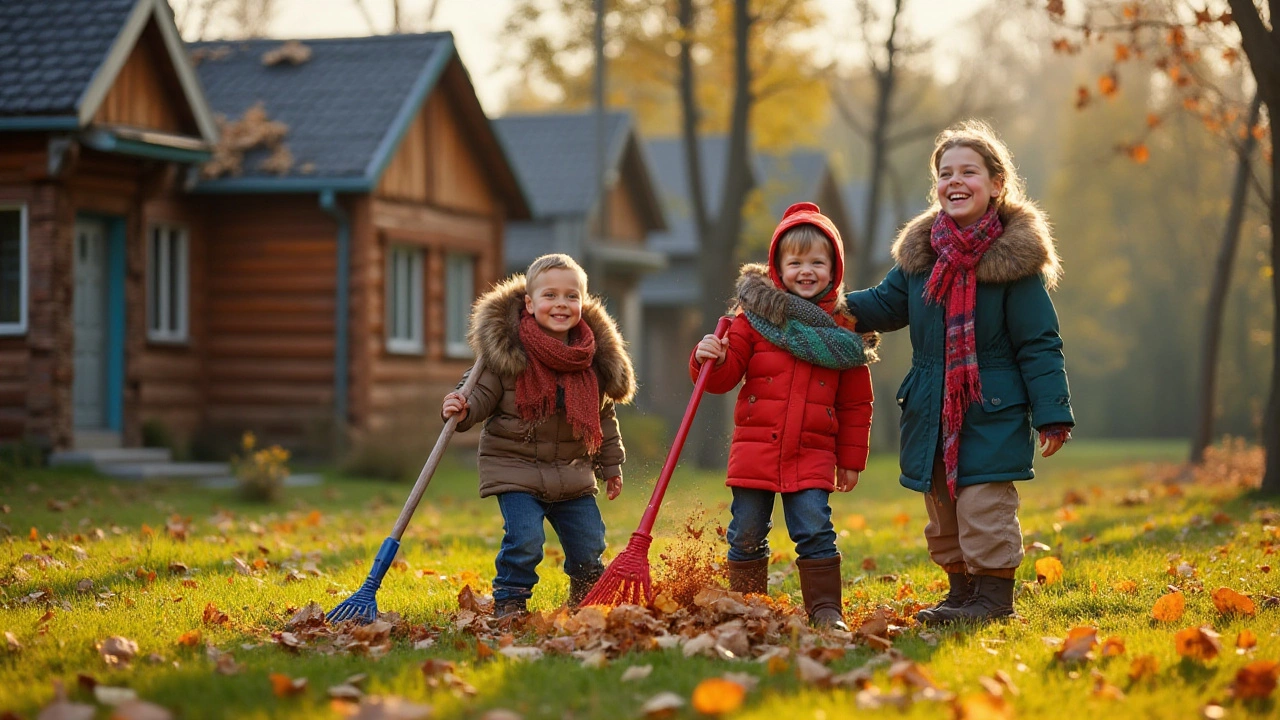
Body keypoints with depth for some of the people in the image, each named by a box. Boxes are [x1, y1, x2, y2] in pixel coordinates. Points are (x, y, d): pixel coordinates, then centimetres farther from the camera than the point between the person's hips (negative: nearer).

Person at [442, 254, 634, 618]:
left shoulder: (596, 355, 1)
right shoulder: (506, 346, -13)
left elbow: (604, 415, 12)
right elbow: (482, 393, -9)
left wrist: (610, 464, 18)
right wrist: (463, 411, -31)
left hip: (573, 471, 4)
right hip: (515, 466, -4)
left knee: (589, 542, 8)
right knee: (525, 539, -17)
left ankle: (588, 602, 34)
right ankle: (509, 603, 3)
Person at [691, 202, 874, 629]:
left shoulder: (842, 330, 5)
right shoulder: (755, 315, 3)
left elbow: (856, 403, 9)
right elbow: (724, 377, 3)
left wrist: (851, 459, 9)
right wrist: (710, 360, -20)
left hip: (812, 454, -1)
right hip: (755, 448, 1)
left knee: (815, 531, -8)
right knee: (747, 536, 6)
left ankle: (826, 610, 2)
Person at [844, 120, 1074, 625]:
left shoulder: (1015, 255, -9)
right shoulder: (920, 249, 6)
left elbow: (1039, 343, -8)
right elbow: (886, 305, 16)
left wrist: (1052, 413, -11)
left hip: (993, 412, -6)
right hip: (931, 411, 6)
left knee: (984, 507, -7)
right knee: (941, 510, 14)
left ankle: (994, 596, 6)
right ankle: (961, 592, 26)